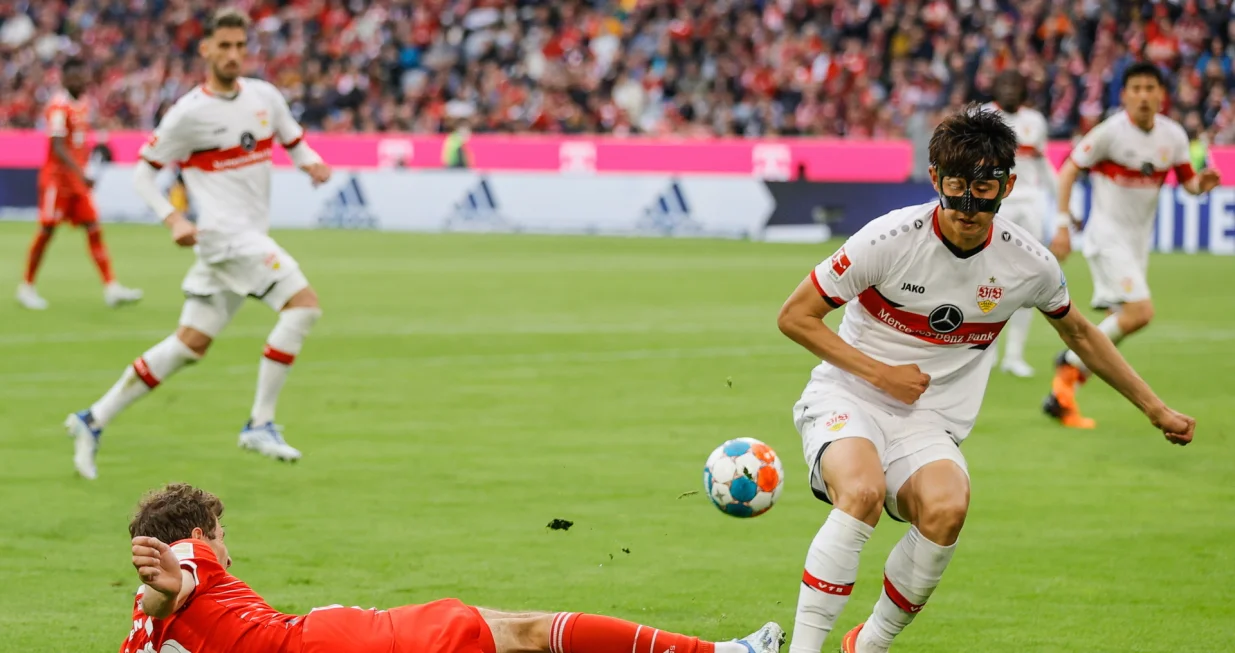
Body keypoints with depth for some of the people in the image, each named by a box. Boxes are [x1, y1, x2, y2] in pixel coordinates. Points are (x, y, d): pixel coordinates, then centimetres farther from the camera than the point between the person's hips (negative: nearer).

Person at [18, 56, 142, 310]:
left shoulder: (84, 103, 9)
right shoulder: (59, 106, -15)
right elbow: (58, 148, -23)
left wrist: (83, 172, 17)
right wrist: (81, 173, -32)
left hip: (78, 177, 7)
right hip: (57, 177, -7)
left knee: (94, 230, -1)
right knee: (46, 231, -2)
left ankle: (111, 288, -6)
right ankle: (26, 287, 12)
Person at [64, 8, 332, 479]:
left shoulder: (265, 97, 8)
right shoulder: (189, 114, -9)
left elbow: (294, 143, 22)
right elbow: (143, 172, -2)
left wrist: (311, 163, -2)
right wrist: (172, 219, -16)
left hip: (251, 238, 7)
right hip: (224, 233, -7)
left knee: (190, 345, 10)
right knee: (303, 305, -20)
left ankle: (94, 421, 18)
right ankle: (260, 424, -14)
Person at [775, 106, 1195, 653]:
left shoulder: (1029, 264, -3)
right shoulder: (892, 239, -14)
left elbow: (1079, 333, 19)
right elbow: (794, 316, -6)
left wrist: (1157, 410, 23)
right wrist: (880, 373, -12)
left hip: (928, 423, 3)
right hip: (846, 400, -3)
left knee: (946, 509, -31)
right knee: (863, 491, -37)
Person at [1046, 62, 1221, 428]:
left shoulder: (1173, 136, 1)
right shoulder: (1111, 132, -15)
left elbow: (1187, 180, 11)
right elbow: (1069, 171, -9)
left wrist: (1201, 183, -14)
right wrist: (1063, 225, -14)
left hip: (1139, 240, 7)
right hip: (1107, 236, -7)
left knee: (1121, 322, 7)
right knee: (1140, 311, -21)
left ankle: (1061, 397, 15)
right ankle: (1071, 363, -5)